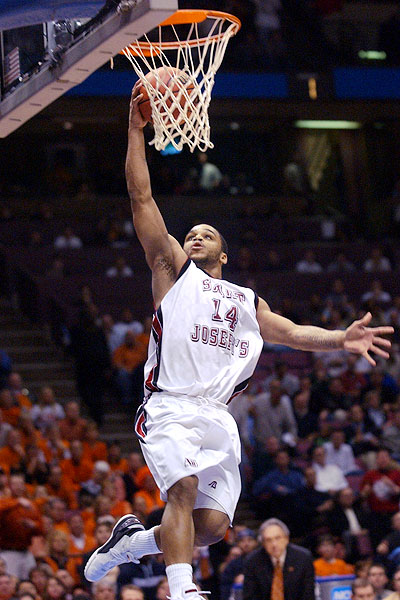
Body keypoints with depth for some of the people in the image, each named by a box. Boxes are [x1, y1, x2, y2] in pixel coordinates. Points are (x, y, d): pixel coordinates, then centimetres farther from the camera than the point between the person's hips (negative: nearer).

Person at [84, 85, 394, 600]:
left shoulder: (247, 301, 28)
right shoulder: (173, 271, 16)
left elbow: (288, 331, 15)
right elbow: (142, 199, 10)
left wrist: (339, 339, -4)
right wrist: (136, 131, 4)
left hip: (217, 417, 4)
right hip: (169, 408, -4)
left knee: (213, 524, -5)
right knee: (184, 487, -28)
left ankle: (133, 539, 19)